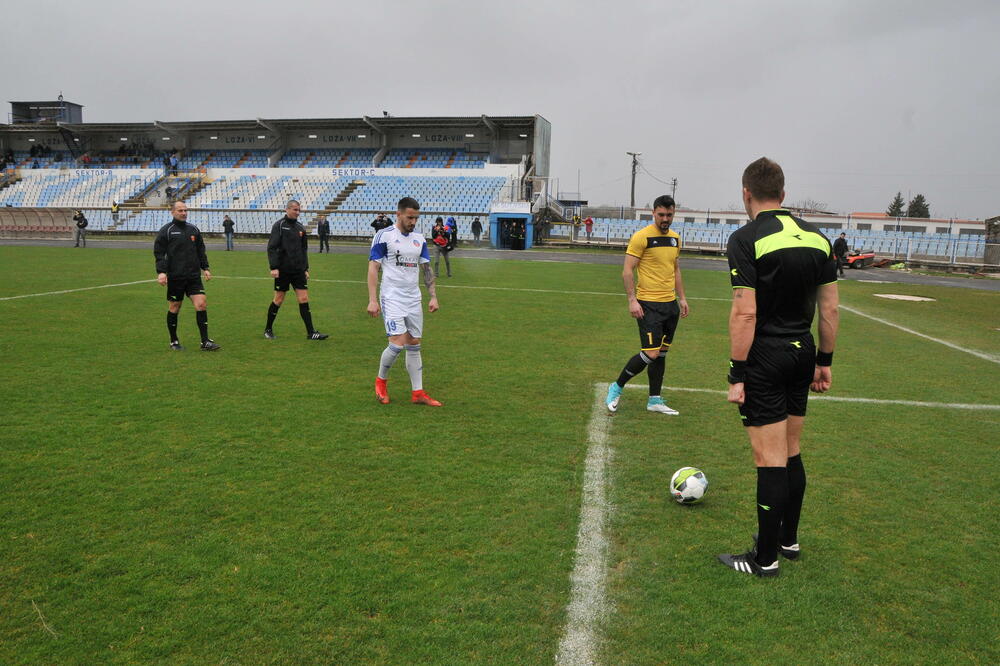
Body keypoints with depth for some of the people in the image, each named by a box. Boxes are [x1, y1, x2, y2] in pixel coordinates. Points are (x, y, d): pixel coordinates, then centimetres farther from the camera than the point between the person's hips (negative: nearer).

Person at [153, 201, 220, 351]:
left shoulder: (193, 229, 13)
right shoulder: (166, 230, -1)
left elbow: (201, 250, 20)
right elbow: (159, 253, -5)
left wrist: (205, 268, 14)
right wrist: (161, 272, -15)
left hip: (193, 276, 4)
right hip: (175, 277, -4)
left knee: (201, 305, -7)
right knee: (174, 309, 5)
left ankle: (205, 342, -3)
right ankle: (174, 342, 20)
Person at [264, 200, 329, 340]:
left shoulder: (300, 228, 11)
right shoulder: (279, 225, -5)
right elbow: (271, 248, -10)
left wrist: (306, 269, 14)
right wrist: (273, 267, -18)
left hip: (298, 271, 5)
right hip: (282, 270, -5)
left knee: (304, 299, -1)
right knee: (278, 300, 3)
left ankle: (311, 332, 1)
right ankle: (268, 330, 20)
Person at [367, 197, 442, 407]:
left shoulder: (419, 239, 10)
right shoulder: (384, 236, -7)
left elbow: (426, 269, 15)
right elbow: (373, 268, -8)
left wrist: (433, 296, 6)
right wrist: (372, 300, -14)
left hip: (414, 300, 6)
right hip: (392, 299, -6)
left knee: (414, 346, 7)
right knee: (397, 343, -14)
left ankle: (418, 393, 13)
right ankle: (381, 381, 13)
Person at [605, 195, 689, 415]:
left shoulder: (675, 238, 12)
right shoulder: (641, 237, -11)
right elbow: (627, 271, -12)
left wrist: (682, 298, 18)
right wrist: (632, 300, -19)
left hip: (670, 304, 7)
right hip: (649, 305, -7)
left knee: (662, 352, 11)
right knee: (651, 354, -11)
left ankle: (655, 400, 20)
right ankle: (616, 388, 8)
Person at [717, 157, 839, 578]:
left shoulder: (746, 239, -12)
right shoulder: (816, 237, 7)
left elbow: (745, 312, -18)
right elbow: (830, 307, 8)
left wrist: (737, 376, -14)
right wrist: (824, 361, 17)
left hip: (765, 360, -7)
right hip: (802, 354, 7)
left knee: (770, 460, 0)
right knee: (791, 453, 19)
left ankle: (765, 559, 12)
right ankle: (788, 538, 34)